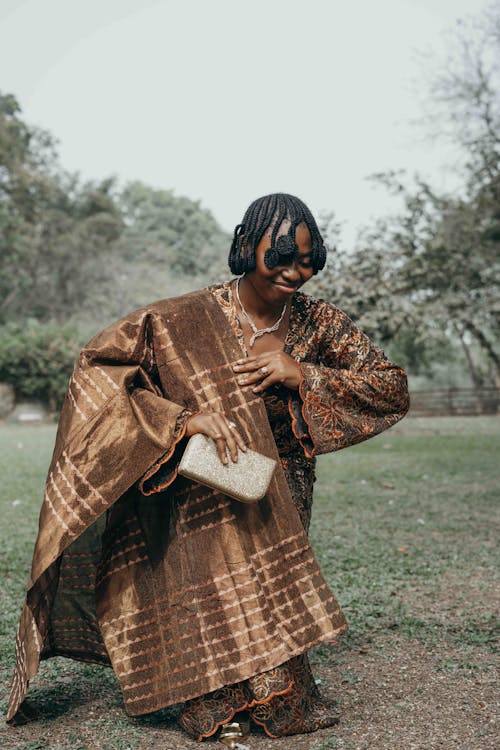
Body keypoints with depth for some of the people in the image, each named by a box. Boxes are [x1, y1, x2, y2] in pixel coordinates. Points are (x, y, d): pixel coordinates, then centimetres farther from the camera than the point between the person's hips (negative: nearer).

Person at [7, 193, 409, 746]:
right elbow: (98, 364, -16)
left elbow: (393, 389, -2)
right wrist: (184, 417, -29)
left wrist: (301, 375, -17)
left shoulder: (316, 323, -4)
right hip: (201, 506, -3)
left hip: (280, 503, 3)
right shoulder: (187, 320, -15)